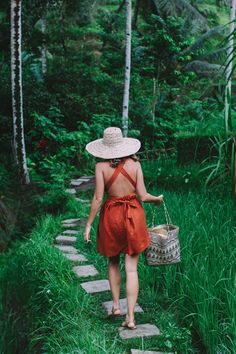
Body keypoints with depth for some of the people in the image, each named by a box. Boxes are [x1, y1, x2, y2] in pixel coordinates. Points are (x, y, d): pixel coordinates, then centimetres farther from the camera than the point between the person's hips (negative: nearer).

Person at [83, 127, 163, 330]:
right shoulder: (134, 164, -5)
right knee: (131, 269, 3)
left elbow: (98, 198, -10)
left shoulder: (101, 166, -8)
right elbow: (143, 196, -5)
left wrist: (89, 224, -2)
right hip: (133, 215, 0)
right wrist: (158, 199, 15)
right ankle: (131, 317, 4)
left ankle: (116, 305, 26)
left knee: (113, 262, 23)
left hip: (111, 216, 0)